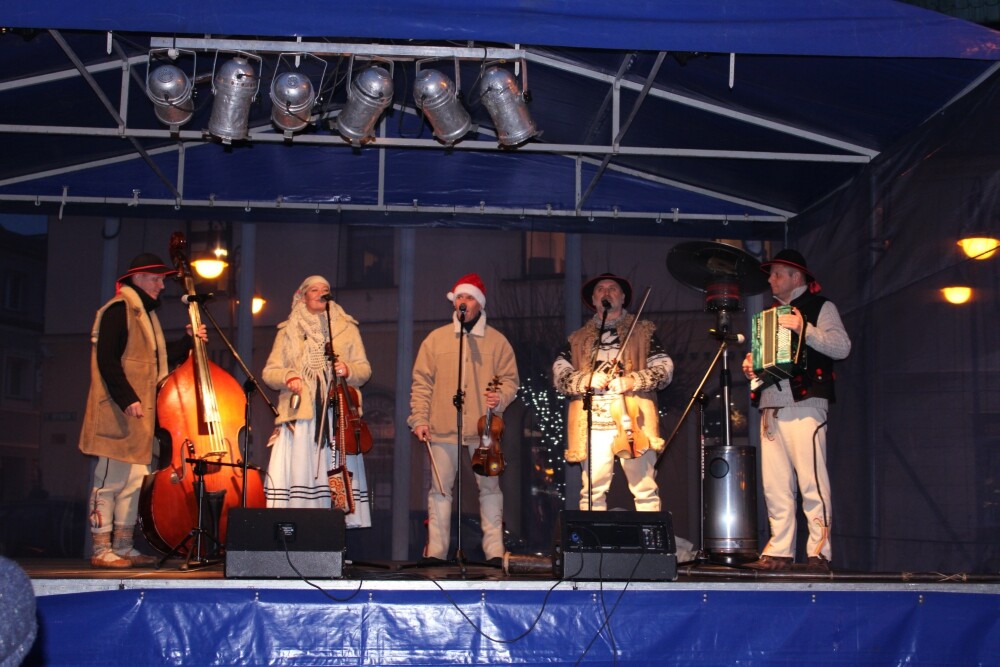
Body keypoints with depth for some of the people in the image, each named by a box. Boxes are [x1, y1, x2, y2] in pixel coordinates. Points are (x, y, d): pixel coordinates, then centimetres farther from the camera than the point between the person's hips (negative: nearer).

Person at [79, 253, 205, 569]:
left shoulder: (144, 313, 21)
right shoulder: (119, 309, -9)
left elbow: (158, 357, 22)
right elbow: (107, 359, -17)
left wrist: (188, 341, 10)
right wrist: (127, 399, -22)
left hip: (140, 413, 10)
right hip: (118, 413, -10)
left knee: (135, 482, 11)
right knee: (110, 481, -5)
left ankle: (124, 547, 17)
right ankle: (102, 551, 0)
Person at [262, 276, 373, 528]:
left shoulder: (347, 327, 18)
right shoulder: (288, 331, 17)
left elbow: (364, 369, 13)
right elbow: (269, 372, 13)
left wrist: (348, 370, -9)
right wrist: (287, 377, -8)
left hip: (337, 415, 0)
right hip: (300, 415, 0)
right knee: (299, 473, -11)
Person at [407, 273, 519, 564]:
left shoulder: (497, 341, 7)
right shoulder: (436, 339, 9)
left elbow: (510, 379, 8)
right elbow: (422, 383, 8)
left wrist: (500, 398, -13)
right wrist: (419, 418, -1)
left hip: (484, 429, 0)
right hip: (443, 429, 1)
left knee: (489, 487, 2)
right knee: (440, 488, 2)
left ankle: (494, 550, 6)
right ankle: (436, 551, 7)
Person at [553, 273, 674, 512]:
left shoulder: (643, 331, 15)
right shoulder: (578, 338, 19)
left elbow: (665, 369, 5)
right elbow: (559, 376, 9)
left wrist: (632, 380, -12)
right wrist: (587, 379, -10)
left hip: (633, 420, -1)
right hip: (593, 423, 2)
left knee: (645, 490, -5)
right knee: (592, 491, -3)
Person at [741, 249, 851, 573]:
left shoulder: (819, 306, 6)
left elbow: (841, 346, -7)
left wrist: (804, 329, -19)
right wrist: (751, 366, 11)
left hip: (804, 406, -7)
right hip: (771, 408, 7)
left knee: (811, 482, -10)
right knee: (775, 486, 3)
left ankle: (819, 553, -8)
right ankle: (779, 552, 6)